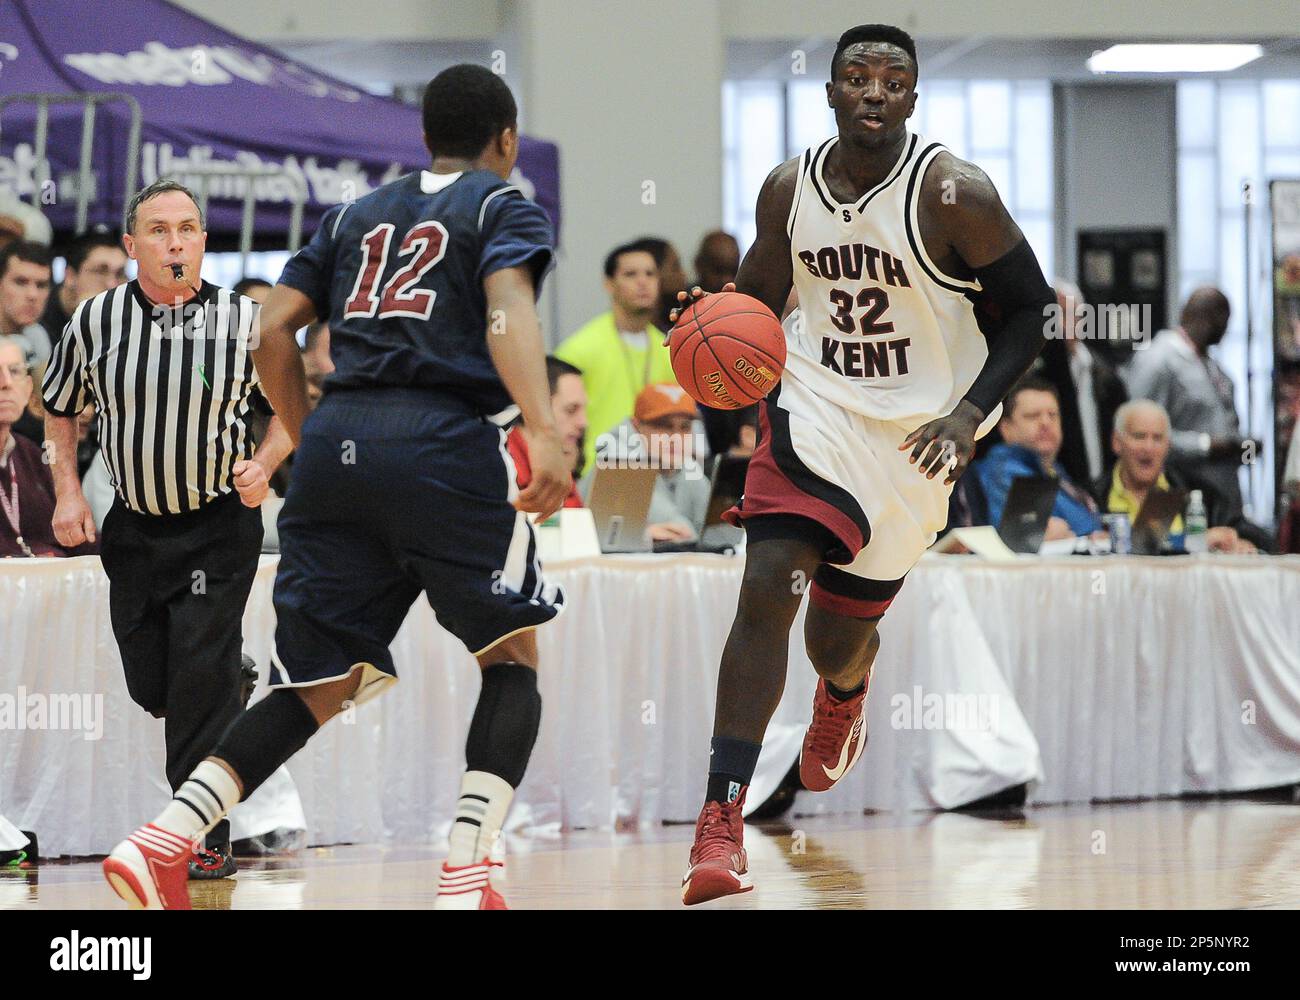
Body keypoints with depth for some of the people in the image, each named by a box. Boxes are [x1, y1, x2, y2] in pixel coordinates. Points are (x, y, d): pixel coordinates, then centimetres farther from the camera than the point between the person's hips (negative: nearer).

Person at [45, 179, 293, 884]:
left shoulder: (244, 320, -8)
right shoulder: (95, 320, -2)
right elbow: (60, 409, 13)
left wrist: (261, 465, -14)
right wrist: (67, 492, 3)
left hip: (220, 526, -3)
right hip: (133, 527, 3)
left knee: (202, 678, -12)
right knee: (149, 686, 7)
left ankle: (206, 838, -6)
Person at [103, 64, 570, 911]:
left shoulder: (357, 216, 25)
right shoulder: (506, 207, 10)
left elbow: (274, 334, 16)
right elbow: (508, 309, -11)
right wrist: (543, 431, -24)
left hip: (336, 438, 5)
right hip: (445, 442, -5)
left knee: (321, 687, 10)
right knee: (513, 661, 9)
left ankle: (160, 844, -7)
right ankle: (466, 879, -8)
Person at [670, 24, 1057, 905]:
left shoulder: (953, 193, -17)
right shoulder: (789, 188, -3)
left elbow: (1032, 308, -10)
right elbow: (760, 299, 12)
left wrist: (969, 412, -22)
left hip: (918, 430, -2)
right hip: (815, 404, 2)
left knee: (839, 637, 11)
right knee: (766, 587, -20)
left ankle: (845, 699, 53)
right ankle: (721, 822, -21)